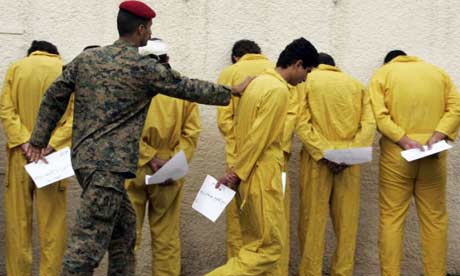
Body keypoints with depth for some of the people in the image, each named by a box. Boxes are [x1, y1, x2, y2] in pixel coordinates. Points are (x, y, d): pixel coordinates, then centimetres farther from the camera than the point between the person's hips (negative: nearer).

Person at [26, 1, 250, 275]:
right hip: (109, 164, -8)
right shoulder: (144, 67, -7)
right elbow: (188, 88, 2)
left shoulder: (86, 58, 10)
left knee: (124, 226, 19)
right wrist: (232, 91, 14)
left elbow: (54, 97, 12)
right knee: (89, 241, -8)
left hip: (84, 157, 8)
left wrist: (39, 139, 20)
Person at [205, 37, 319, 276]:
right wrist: (236, 173, -11)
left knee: (258, 243, 13)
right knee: (270, 246, -3)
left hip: (248, 175, 10)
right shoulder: (279, 90, -15)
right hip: (262, 176, -10)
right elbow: (259, 138, -19)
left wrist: (237, 172, 12)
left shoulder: (258, 82, 14)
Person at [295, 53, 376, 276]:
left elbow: (302, 124, -10)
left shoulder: (306, 81, 5)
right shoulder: (357, 85, 14)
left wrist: (324, 154, -14)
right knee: (346, 220, 8)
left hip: (317, 160, -2)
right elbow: (369, 124, -1)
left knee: (313, 219, 2)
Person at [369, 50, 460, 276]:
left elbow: (379, 115, -11)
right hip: (433, 155, 2)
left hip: (396, 154, -2)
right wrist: (437, 136, -11)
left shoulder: (382, 74, 6)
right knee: (434, 219, 8)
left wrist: (404, 140, -17)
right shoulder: (438, 72, 15)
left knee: (391, 218, 3)